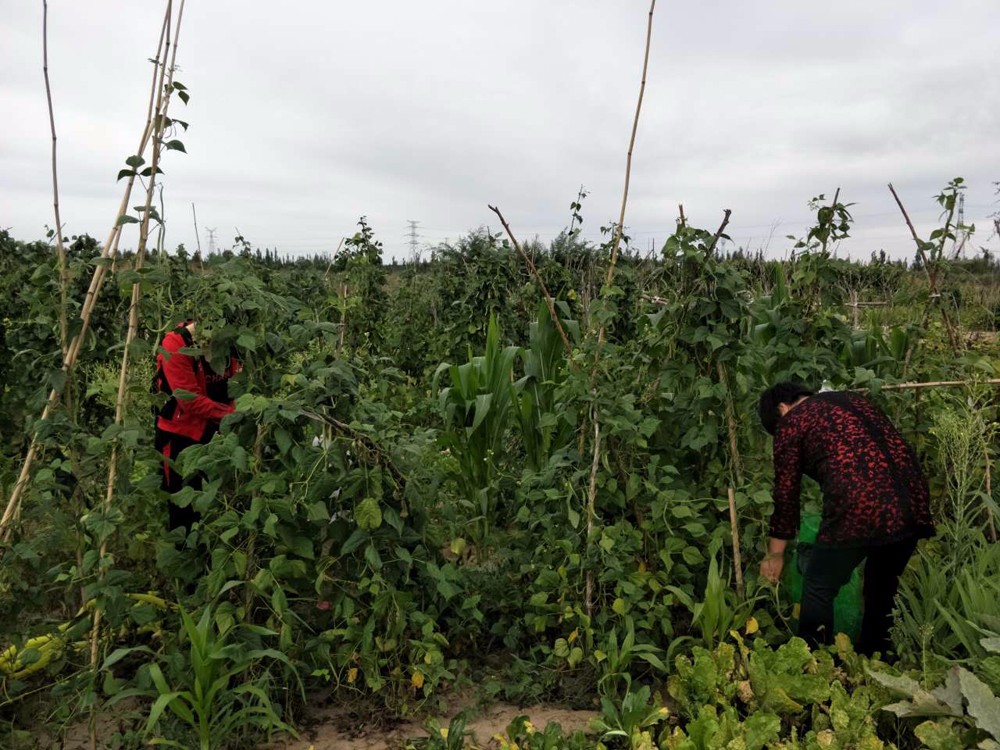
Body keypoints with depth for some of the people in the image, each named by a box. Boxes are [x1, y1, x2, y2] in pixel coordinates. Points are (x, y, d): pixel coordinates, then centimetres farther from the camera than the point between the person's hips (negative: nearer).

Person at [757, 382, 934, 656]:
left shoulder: (791, 421, 10)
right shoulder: (854, 399, 27)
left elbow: (786, 493, 11)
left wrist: (775, 553, 20)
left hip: (858, 510, -7)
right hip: (912, 504, 7)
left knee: (818, 590, 11)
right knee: (883, 590, 23)